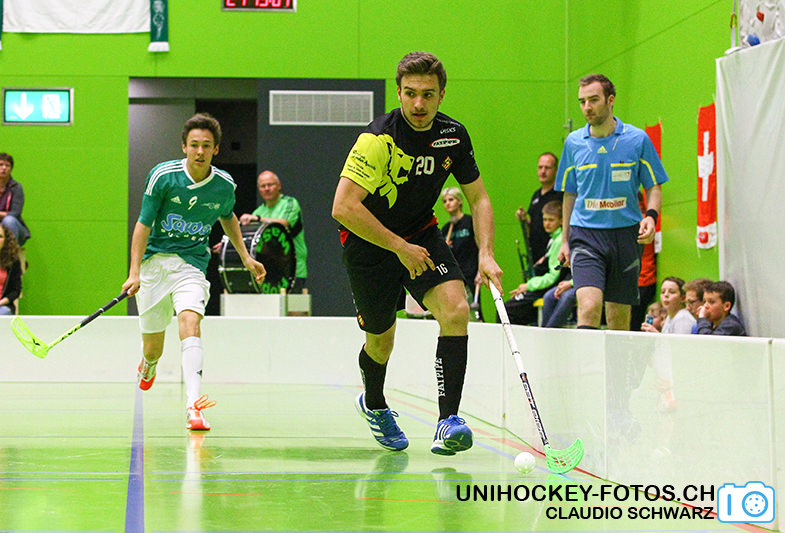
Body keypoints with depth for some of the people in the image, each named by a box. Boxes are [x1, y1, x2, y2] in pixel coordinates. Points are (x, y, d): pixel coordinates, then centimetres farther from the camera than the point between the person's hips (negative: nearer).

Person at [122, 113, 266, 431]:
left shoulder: (224, 186, -2)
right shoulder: (163, 176, -11)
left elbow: (227, 218, 21)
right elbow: (143, 224, -8)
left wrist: (245, 257, 19)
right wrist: (134, 272, -15)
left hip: (191, 264, 0)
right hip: (154, 259, 0)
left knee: (190, 321, -27)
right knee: (153, 347, 6)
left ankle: (194, 406, -38)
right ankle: (147, 366, 47)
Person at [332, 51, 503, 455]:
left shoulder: (453, 135, -8)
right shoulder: (379, 138, -26)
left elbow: (478, 198, 3)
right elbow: (343, 208, -32)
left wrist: (486, 254, -12)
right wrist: (400, 247, -27)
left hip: (420, 235, 4)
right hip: (368, 243, -4)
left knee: (456, 310, -20)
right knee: (381, 341, 7)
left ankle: (448, 421, -18)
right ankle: (373, 403, 42)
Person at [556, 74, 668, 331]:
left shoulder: (637, 139, 0)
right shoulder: (573, 142, 6)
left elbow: (654, 187, 6)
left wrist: (651, 216, -14)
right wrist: (565, 240, 17)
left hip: (625, 235, 0)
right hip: (585, 235, 0)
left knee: (619, 319, 5)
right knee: (589, 307, -19)